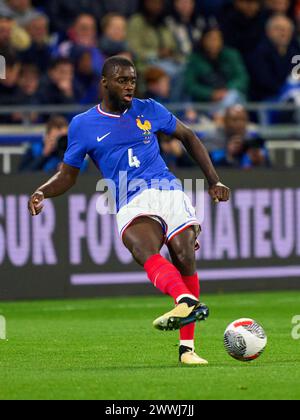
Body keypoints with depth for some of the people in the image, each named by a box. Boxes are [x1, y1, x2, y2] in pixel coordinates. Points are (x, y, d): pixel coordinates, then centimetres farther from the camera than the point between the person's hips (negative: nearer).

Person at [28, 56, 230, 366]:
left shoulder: (149, 110, 15)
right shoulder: (83, 125, 11)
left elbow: (188, 137, 27)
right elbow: (68, 175, 17)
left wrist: (214, 181, 20)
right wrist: (42, 193, -4)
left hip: (169, 192, 2)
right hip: (132, 205, -2)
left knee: (185, 258, -17)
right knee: (144, 251, -34)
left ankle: (187, 348, -9)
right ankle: (189, 302, -61)